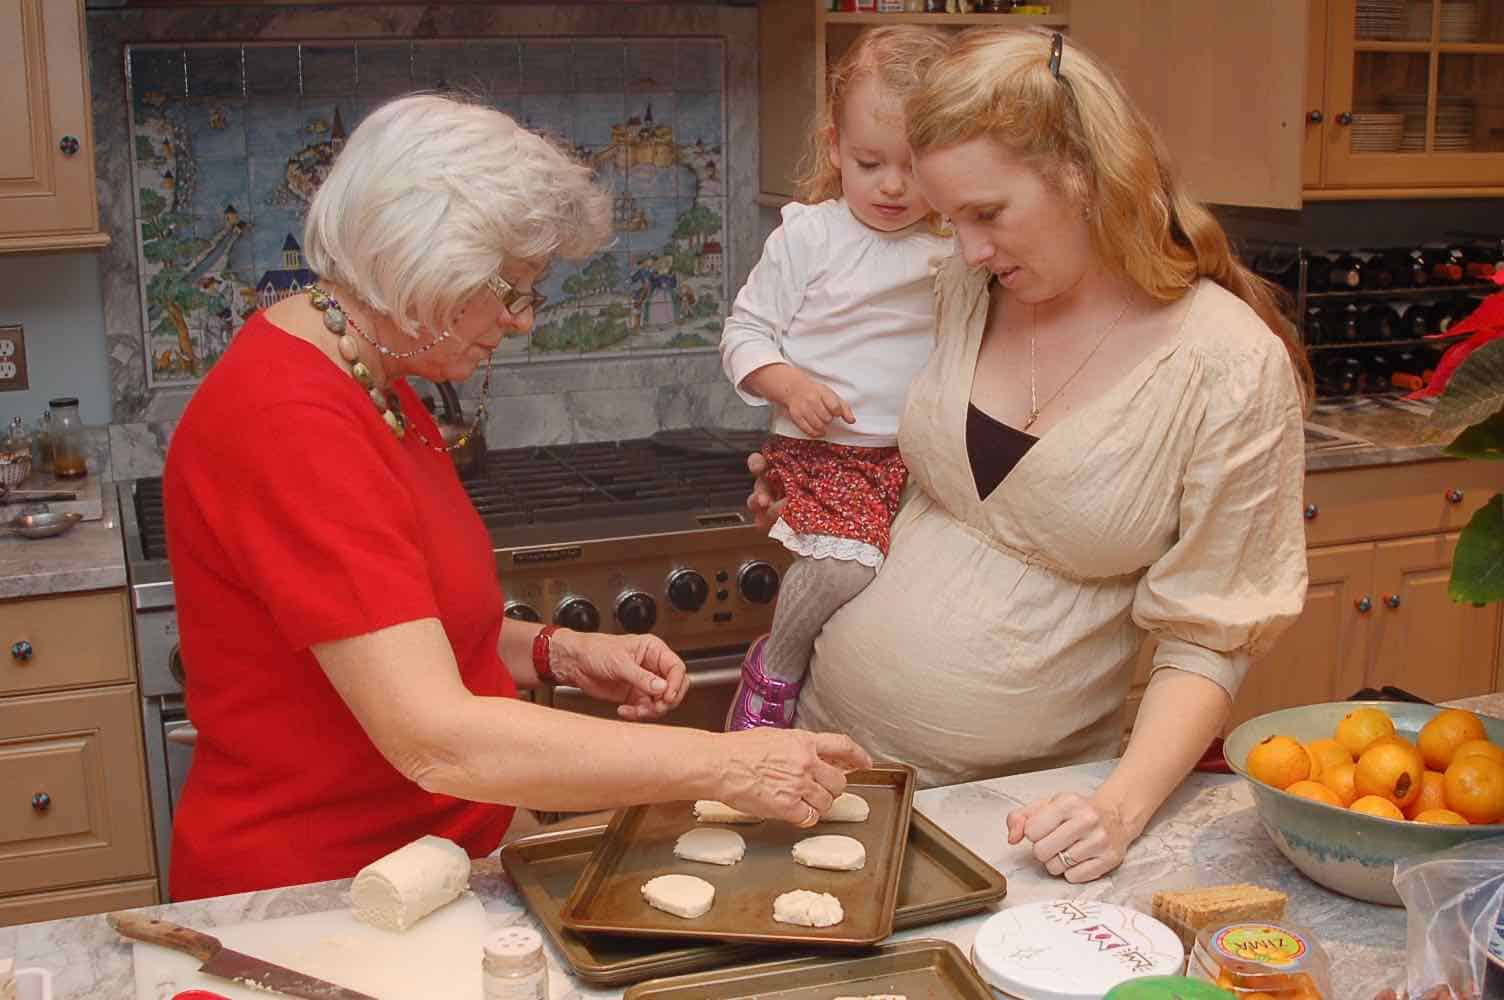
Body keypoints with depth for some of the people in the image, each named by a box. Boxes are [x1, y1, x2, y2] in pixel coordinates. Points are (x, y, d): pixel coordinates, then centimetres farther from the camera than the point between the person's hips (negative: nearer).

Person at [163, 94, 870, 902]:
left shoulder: (367, 380, 8)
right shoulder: (290, 423, -23)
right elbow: (438, 741, -29)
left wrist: (560, 654, 1)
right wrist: (724, 765, -25)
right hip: (308, 895, -8)